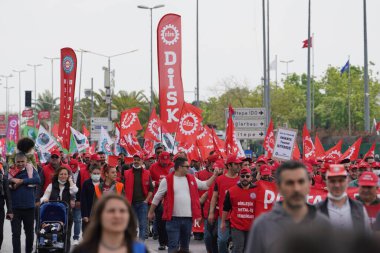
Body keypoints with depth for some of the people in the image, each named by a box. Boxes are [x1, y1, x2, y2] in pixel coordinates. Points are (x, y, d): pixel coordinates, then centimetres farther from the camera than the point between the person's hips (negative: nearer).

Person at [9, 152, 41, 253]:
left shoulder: (31, 170, 1)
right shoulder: (10, 171, 1)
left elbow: (37, 180, -17)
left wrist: (21, 181, -19)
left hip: (29, 207, 1)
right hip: (15, 208, -1)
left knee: (29, 233, 14)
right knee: (16, 233, -2)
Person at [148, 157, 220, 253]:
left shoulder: (192, 179, 9)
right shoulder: (167, 180, -5)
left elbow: (205, 185, 18)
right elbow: (157, 197, 2)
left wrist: (214, 175, 8)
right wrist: (151, 212, 5)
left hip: (188, 218, 5)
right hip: (173, 219, -5)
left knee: (185, 245, 14)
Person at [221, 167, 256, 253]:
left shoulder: (256, 191, -1)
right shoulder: (231, 191, -2)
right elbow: (226, 208, 7)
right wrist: (223, 222, 9)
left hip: (252, 227, 2)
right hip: (237, 226, -2)